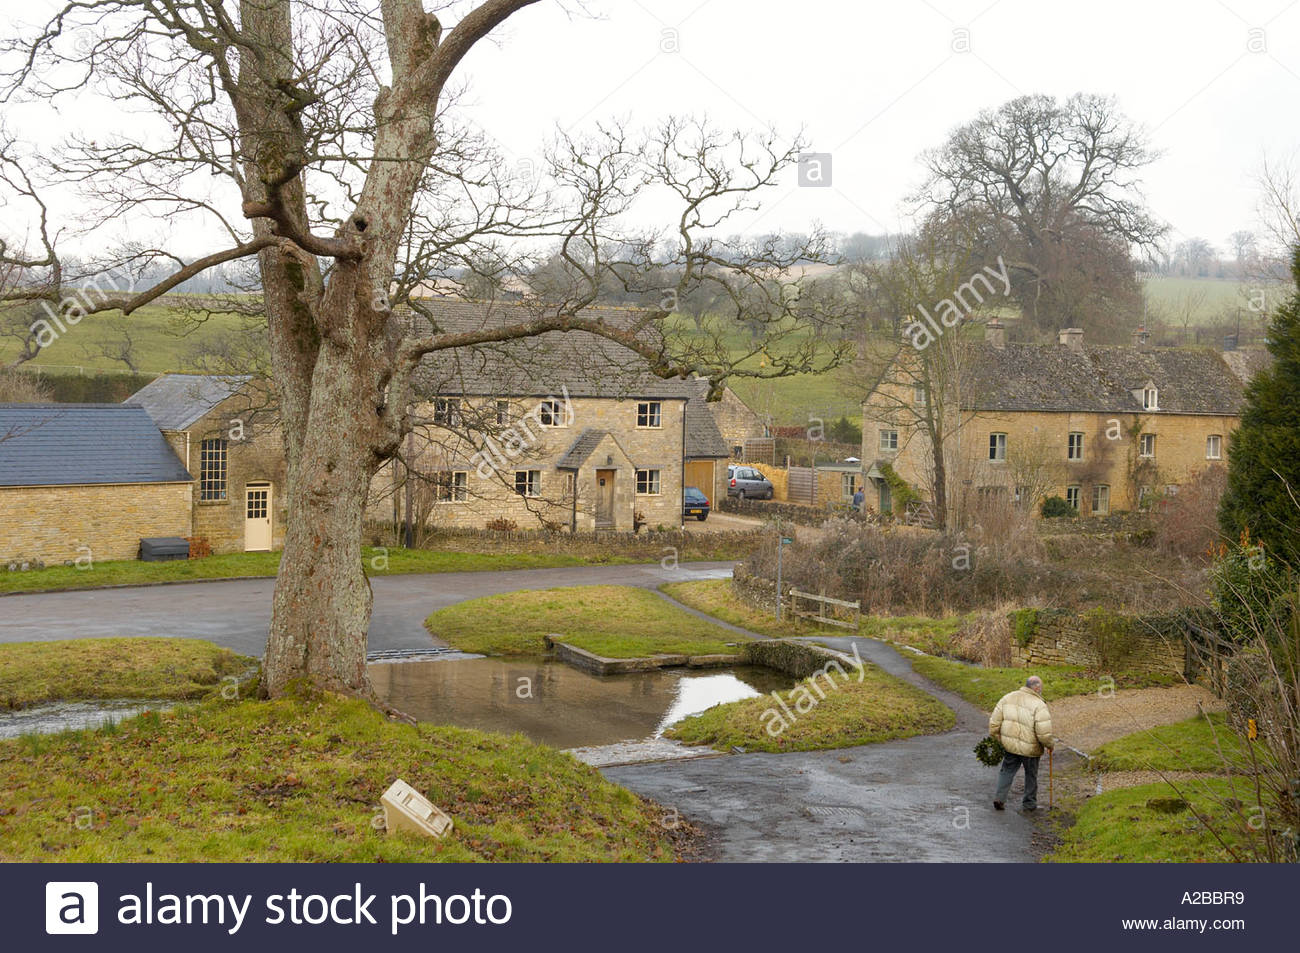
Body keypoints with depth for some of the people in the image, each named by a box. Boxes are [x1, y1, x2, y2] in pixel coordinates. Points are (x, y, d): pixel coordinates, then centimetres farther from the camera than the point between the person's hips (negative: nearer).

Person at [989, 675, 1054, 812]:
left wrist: (999, 739, 14)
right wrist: (1050, 745, -2)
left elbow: (994, 722, 1)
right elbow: (1044, 733, -21)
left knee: (1007, 771, 20)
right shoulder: (1039, 705, -17)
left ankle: (999, 798, 9)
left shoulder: (1008, 697, -1)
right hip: (1030, 748, -3)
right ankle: (1029, 803, 31)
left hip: (1009, 744, 3)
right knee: (1031, 775, 18)